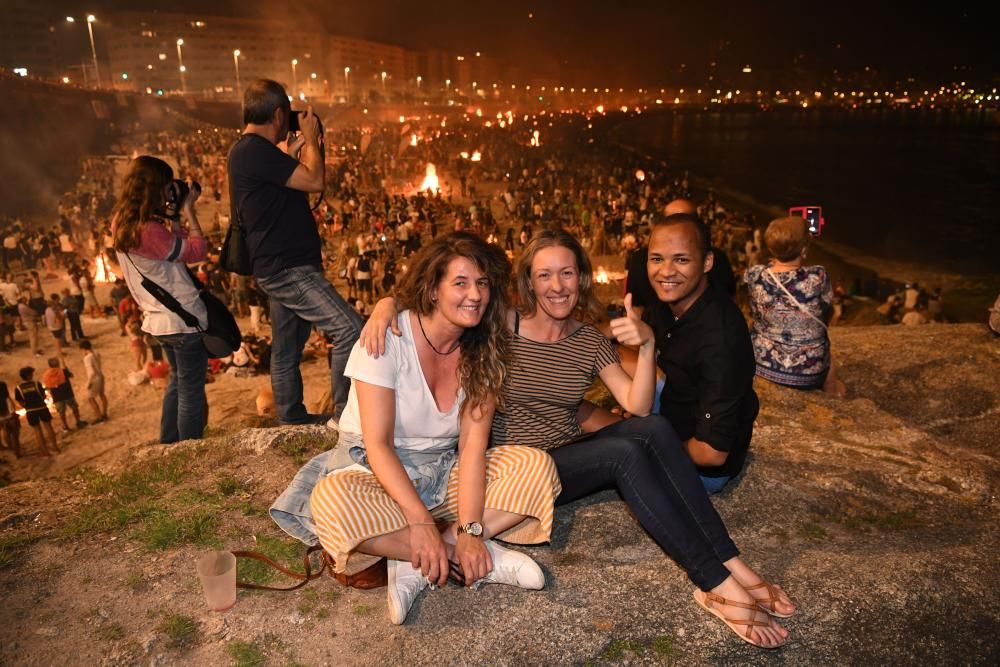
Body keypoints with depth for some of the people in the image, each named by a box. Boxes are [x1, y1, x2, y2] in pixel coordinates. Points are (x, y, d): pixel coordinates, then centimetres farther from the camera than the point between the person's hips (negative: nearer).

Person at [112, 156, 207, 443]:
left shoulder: (121, 224, 3)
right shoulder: (149, 230, -26)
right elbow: (197, 250, -18)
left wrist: (175, 215, 1)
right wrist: (188, 210, -12)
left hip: (160, 320, 10)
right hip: (183, 320, -10)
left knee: (178, 381, 26)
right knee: (191, 391, 3)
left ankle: (168, 447, 35)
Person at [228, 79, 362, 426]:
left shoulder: (249, 151, 16)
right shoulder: (255, 151, -16)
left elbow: (294, 186, 25)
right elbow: (314, 181, -18)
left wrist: (295, 149, 19)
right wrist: (310, 138, -4)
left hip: (282, 268, 11)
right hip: (287, 268, -11)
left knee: (287, 349, 16)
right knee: (350, 329, -17)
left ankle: (291, 420, 28)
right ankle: (343, 415, -11)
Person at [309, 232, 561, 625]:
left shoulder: (482, 351, -6)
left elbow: (473, 445, -13)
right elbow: (378, 444, -22)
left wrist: (469, 529, -25)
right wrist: (421, 520, -31)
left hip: (447, 472, 4)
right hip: (383, 473, -3)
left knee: (536, 466, -18)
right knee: (332, 500, -36)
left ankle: (416, 565, -22)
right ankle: (486, 560, -25)